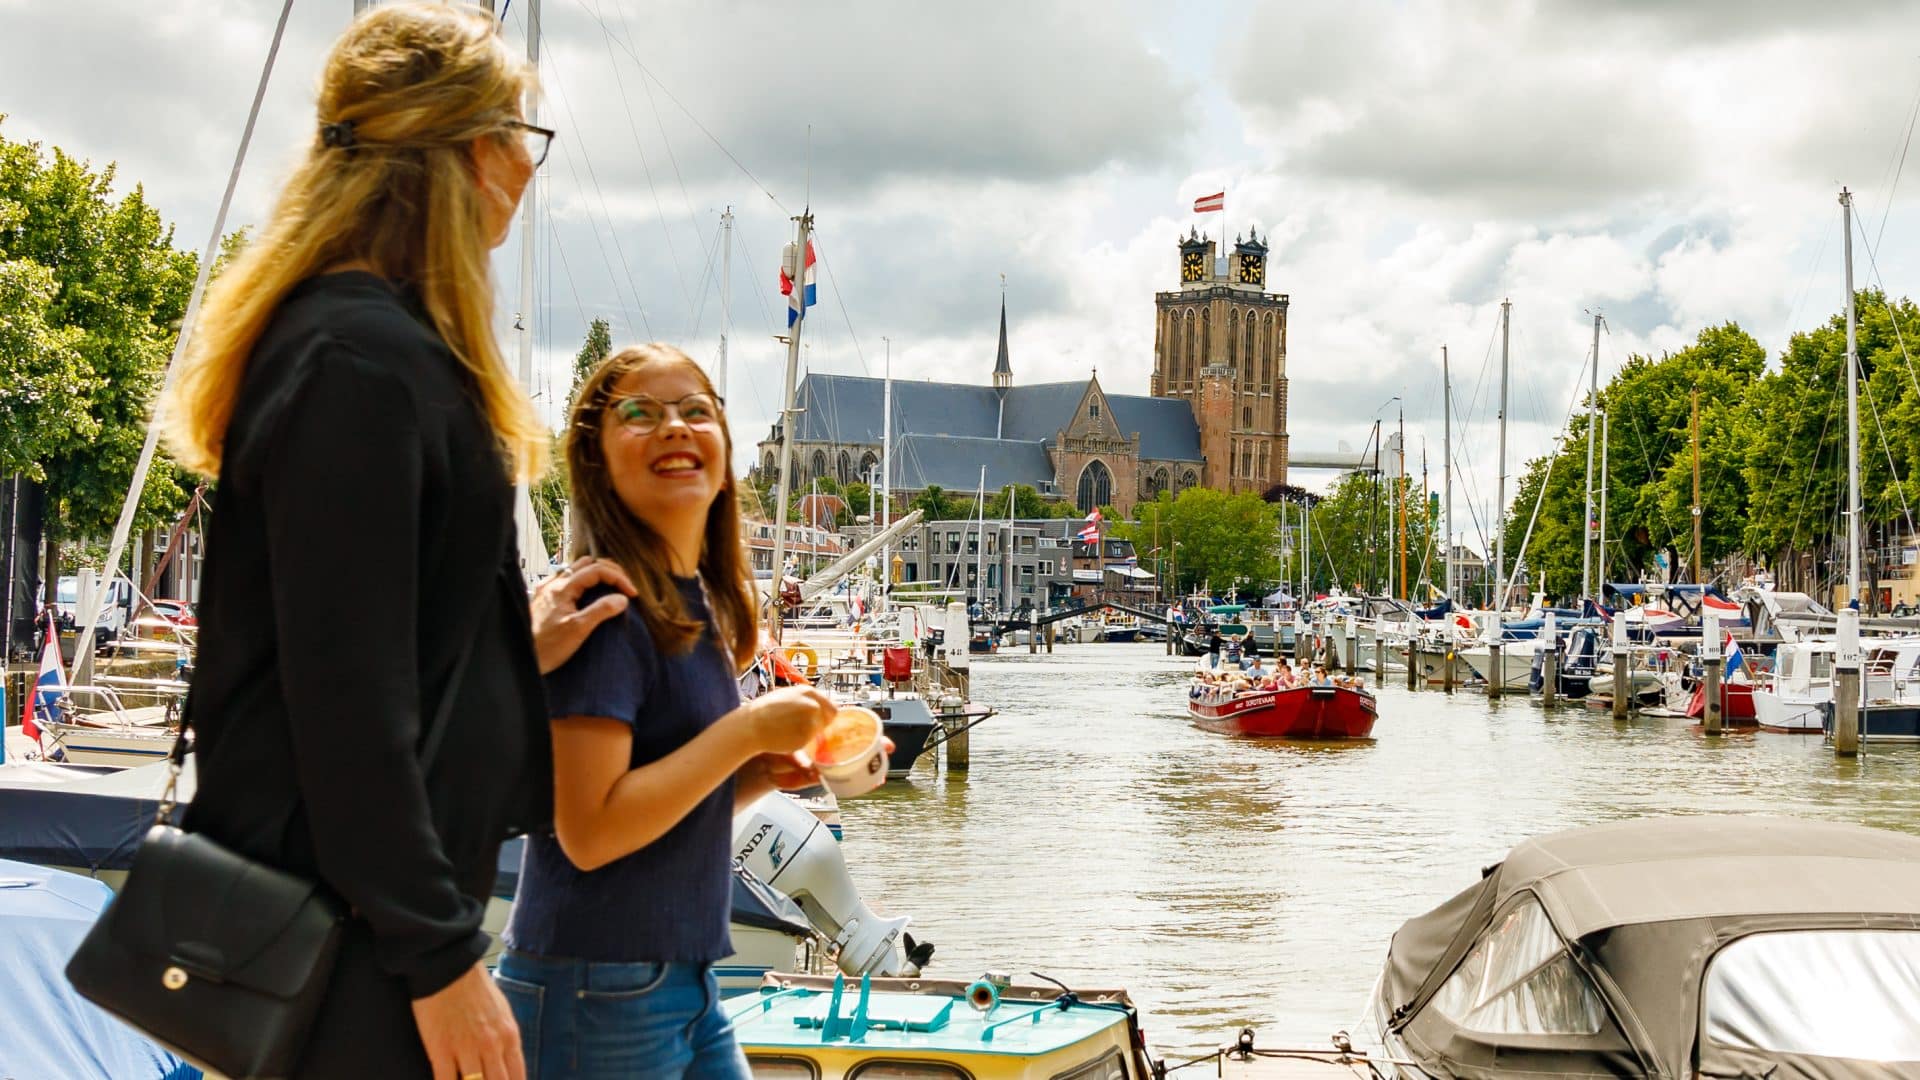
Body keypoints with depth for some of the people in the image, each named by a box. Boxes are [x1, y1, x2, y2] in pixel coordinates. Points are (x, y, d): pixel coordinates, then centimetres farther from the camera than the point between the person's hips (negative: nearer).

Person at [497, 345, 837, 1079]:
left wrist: (766, 773, 1)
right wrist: (747, 729, -18)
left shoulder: (704, 606, 10)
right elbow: (590, 831, -23)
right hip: (598, 995, -8)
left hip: (686, 989, 9)